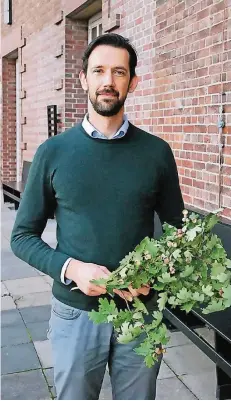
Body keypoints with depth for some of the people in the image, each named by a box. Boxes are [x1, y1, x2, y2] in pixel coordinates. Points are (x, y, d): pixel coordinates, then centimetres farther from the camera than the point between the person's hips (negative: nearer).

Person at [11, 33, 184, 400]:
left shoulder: (156, 152, -3)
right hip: (75, 314, 0)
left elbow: (176, 229, 5)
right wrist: (71, 268, -17)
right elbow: (23, 236, -1)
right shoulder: (53, 152, -5)